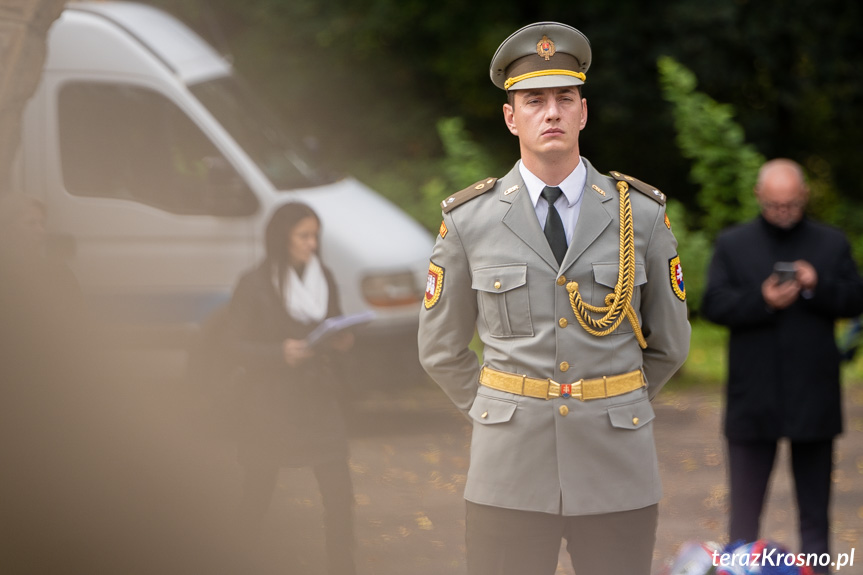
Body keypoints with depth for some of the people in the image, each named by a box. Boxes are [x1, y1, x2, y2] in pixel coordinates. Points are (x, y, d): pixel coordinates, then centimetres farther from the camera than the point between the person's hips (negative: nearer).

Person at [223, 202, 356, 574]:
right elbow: (235, 344, -10)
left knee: (339, 491, -6)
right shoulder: (255, 285, -10)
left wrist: (341, 342, -7)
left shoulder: (323, 278, 6)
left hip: (318, 398, 4)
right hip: (270, 401, -4)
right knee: (259, 491, 8)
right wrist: (280, 352, -24)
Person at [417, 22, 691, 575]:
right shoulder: (469, 221, 1)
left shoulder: (643, 215, 1)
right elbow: (442, 348, 12)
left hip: (616, 469, 0)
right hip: (512, 472, 0)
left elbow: (669, 343, 12)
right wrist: (500, 417, 11)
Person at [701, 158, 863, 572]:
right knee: (745, 503, 2)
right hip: (753, 396, -1)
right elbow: (713, 304, -4)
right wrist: (762, 302, -20)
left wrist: (819, 287, -17)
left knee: (815, 503, 9)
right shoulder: (733, 244, 5)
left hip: (814, 395, 1)